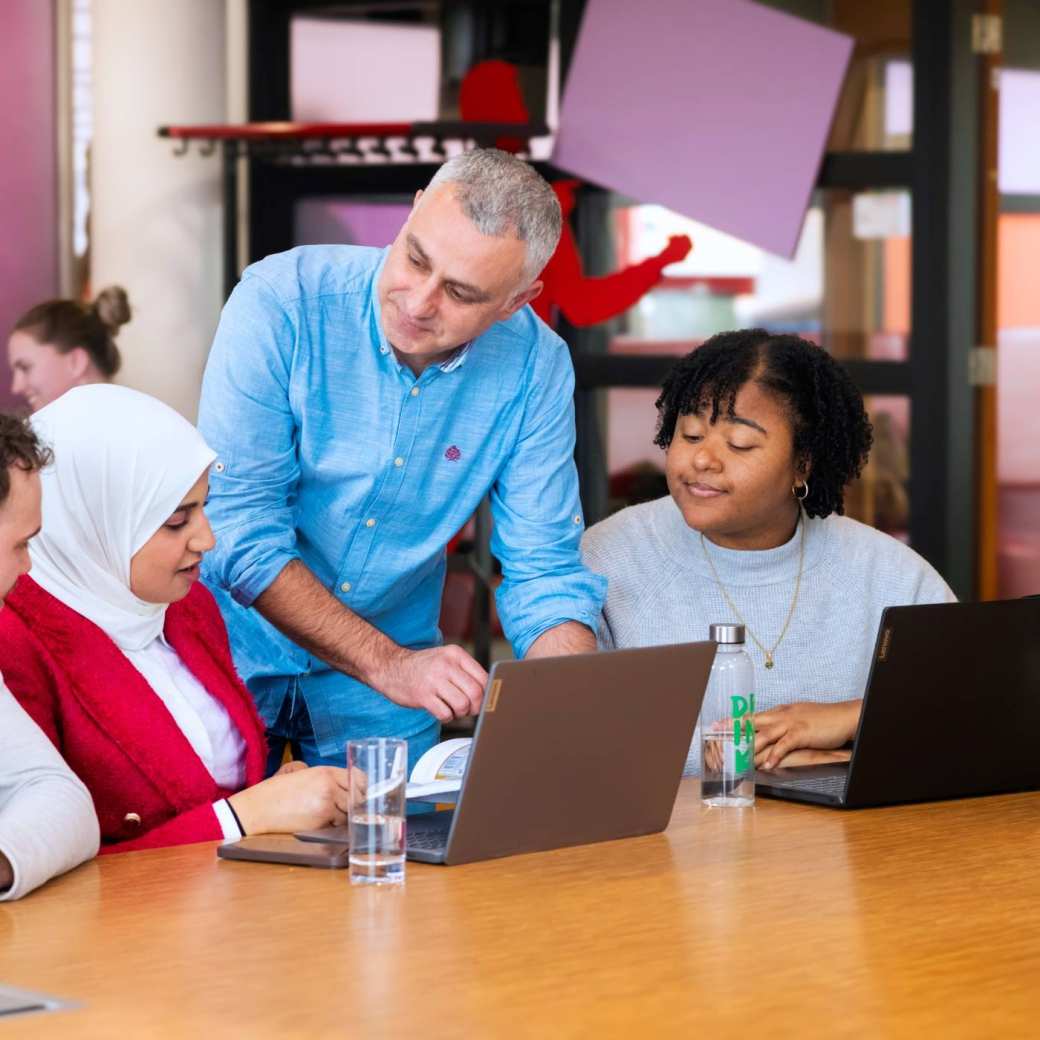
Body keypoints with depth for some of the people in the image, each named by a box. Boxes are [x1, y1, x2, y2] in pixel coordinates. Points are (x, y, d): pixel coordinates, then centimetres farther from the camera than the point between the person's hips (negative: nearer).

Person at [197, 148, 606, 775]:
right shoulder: (281, 304, -20)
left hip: (386, 687, 3)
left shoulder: (535, 366, -10)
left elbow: (544, 570, -5)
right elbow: (240, 529, -22)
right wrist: (387, 664, -28)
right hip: (239, 649, -2)